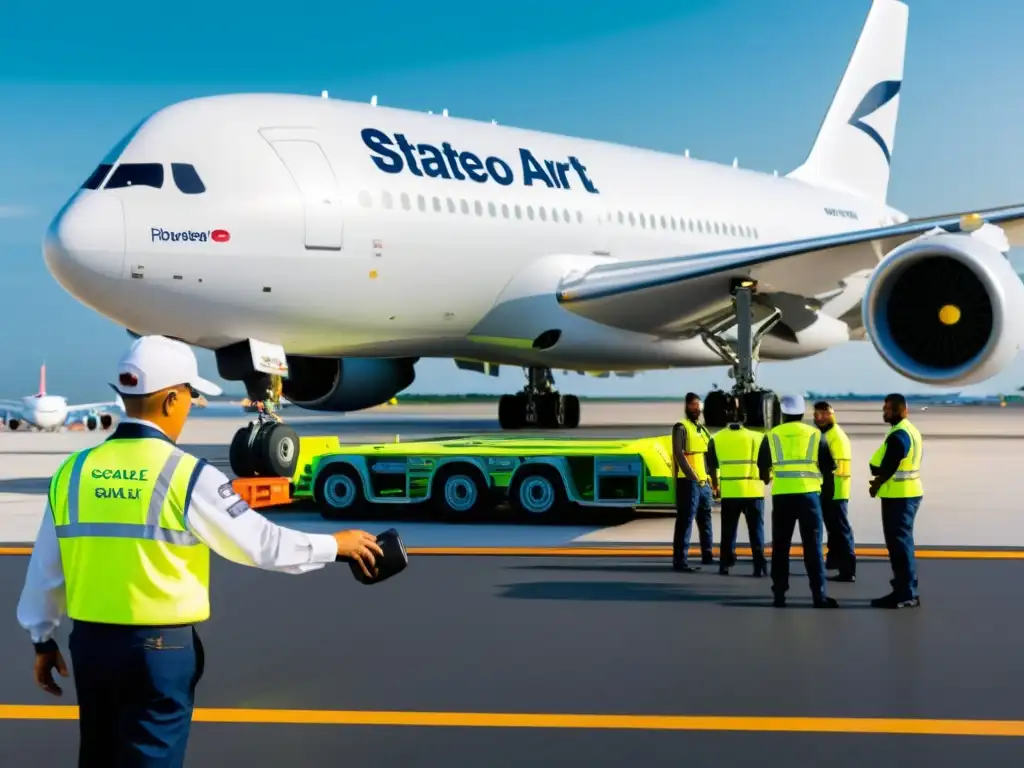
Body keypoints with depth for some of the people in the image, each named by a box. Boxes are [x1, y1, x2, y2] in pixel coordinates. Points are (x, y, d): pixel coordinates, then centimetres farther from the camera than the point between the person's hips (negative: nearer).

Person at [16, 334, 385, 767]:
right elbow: (262, 543, -8)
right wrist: (335, 545, 7)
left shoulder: (72, 473, 1)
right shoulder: (187, 475, -13)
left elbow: (45, 570, 8)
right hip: (160, 648, -5)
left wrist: (43, 639, 21)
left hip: (89, 642, 5)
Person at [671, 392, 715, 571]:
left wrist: (711, 479, 11)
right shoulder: (681, 427, -6)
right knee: (685, 521, -10)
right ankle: (680, 560, -10)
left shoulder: (702, 429, 19)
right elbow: (678, 454, -16)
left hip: (704, 482, 8)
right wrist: (692, 476, -22)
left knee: (705, 519, 16)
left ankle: (707, 555, 27)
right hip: (689, 482, -8)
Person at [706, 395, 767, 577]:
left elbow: (712, 466, 10)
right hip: (753, 490, -1)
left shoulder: (717, 439, 1)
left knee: (728, 530, 12)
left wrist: (715, 485, 24)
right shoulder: (756, 437, -3)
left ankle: (725, 565, 12)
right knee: (756, 529, 5)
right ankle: (759, 566, 0)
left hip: (729, 491, 1)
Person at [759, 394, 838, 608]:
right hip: (808, 494, -1)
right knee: (813, 546, 2)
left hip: (782, 496, 1)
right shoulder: (815, 434, 5)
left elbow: (762, 467, 12)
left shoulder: (772, 435, 6)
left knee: (780, 547, 9)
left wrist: (768, 478, 34)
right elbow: (828, 466, 6)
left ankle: (779, 594, 9)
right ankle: (819, 595, -2)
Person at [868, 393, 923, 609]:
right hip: (910, 491, 11)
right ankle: (907, 590, 21)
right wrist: (880, 482, 11)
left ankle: (905, 594, -8)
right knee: (903, 542, 16)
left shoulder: (898, 435, -18)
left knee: (898, 543, -8)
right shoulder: (911, 431, 15)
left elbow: (888, 467, -21)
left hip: (898, 495, -11)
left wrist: (875, 486, -4)